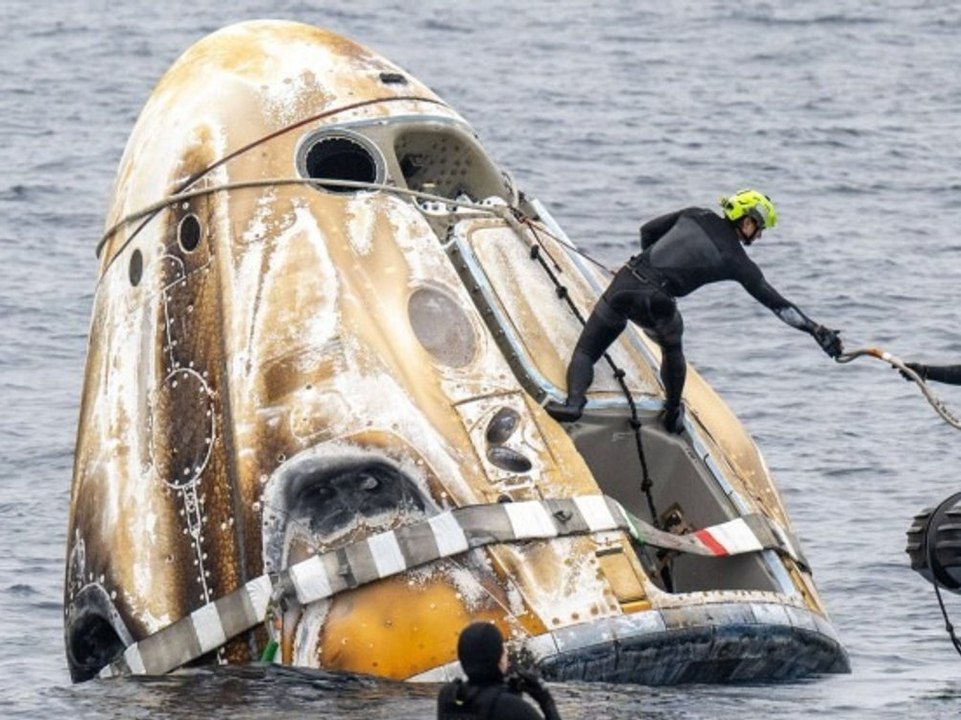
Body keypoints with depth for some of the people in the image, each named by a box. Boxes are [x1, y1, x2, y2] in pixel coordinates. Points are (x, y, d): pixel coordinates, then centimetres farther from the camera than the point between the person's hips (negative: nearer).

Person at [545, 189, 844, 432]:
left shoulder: (696, 216, 15)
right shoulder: (737, 261, 6)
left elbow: (647, 230, 23)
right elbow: (774, 301, 9)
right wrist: (816, 330, 14)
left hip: (626, 282, 2)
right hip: (658, 305, -2)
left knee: (585, 351, 8)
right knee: (672, 350, 32)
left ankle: (574, 400, -18)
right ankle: (672, 414, 40)